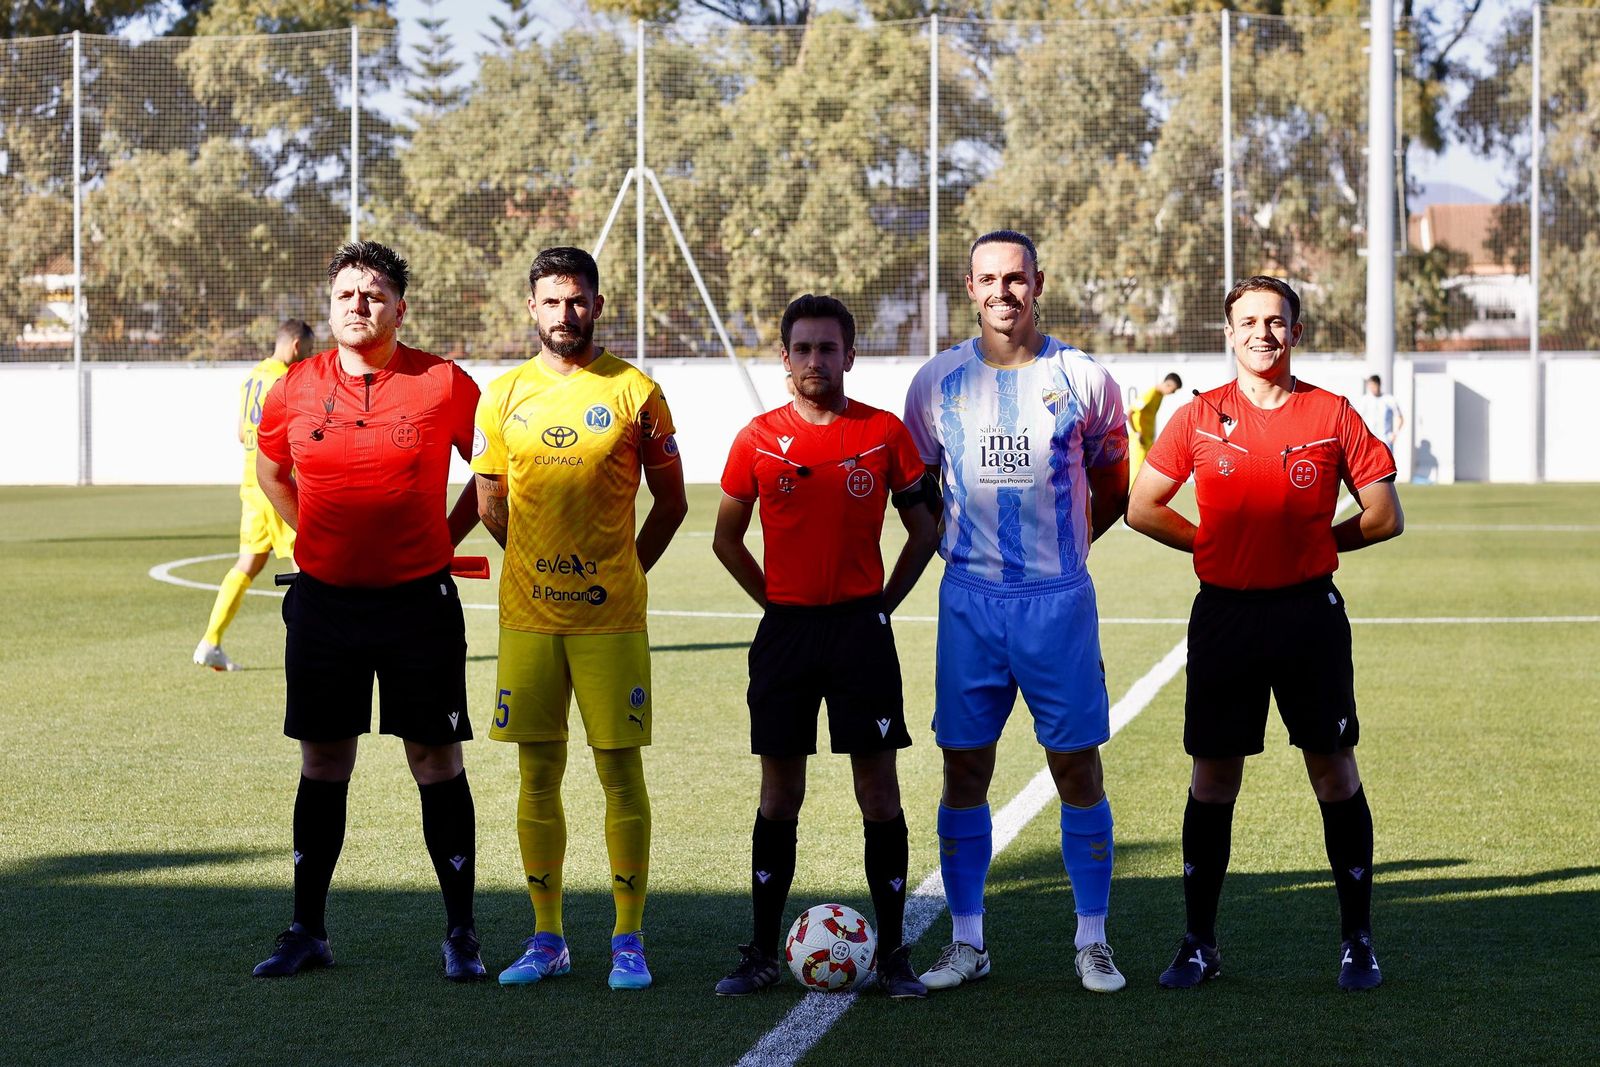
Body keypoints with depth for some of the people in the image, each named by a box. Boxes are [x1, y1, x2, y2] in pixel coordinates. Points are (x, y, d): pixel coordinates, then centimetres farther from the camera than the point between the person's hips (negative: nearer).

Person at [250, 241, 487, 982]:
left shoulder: (443, 385, -5)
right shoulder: (295, 389, 2)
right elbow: (270, 469, 21)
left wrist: (445, 538, 5)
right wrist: (313, 536, 14)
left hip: (418, 600, -3)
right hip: (323, 600, 3)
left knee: (436, 761, 0)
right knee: (322, 763, 9)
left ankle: (460, 934, 9)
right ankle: (307, 931, 18)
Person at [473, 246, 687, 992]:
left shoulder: (635, 394, -1)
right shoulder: (504, 396, 6)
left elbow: (670, 501, 7)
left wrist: (624, 570, 5)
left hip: (612, 617, -2)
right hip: (527, 615, 2)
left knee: (621, 771, -2)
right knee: (538, 776, 6)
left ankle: (629, 941, 5)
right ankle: (546, 939, 15)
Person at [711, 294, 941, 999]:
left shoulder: (885, 433, 0)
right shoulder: (758, 439, 3)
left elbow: (923, 530, 8)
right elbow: (727, 538, 13)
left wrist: (882, 604, 3)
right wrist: (776, 601, 7)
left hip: (860, 628, -1)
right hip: (783, 632, 1)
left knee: (879, 789, -1)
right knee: (779, 793, 6)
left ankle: (893, 953, 6)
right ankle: (763, 953, 12)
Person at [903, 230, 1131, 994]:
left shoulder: (1082, 380, 0)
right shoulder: (937, 382, 3)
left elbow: (1113, 487, 12)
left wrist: (1059, 547, 10)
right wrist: (950, 546, 12)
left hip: (1059, 600, -1)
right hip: (969, 601, 1)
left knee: (1077, 768, 1)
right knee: (964, 771, 4)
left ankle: (1092, 941, 11)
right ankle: (966, 942, 14)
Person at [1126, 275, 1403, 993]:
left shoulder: (1333, 415, 1)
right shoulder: (1199, 418, 3)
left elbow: (1384, 516, 6)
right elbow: (1141, 508, 9)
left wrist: (1315, 545, 5)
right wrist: (1216, 546, 5)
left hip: (1310, 612, -1)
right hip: (1224, 613, 1)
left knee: (1334, 772, 2)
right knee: (1213, 777, 5)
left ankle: (1357, 940, 12)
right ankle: (1199, 944, 14)